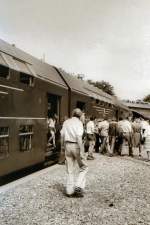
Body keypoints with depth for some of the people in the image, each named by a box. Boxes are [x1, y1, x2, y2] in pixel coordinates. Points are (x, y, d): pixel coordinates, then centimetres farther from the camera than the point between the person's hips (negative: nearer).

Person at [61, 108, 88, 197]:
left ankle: (69, 191, 18)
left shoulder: (66, 122, 11)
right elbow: (79, 136, -17)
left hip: (67, 145, 6)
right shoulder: (79, 122, -6)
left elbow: (62, 135, 9)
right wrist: (81, 151, -17)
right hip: (76, 146, -5)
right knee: (84, 167, 11)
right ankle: (78, 186, -1)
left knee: (70, 170, 13)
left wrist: (63, 146, 18)